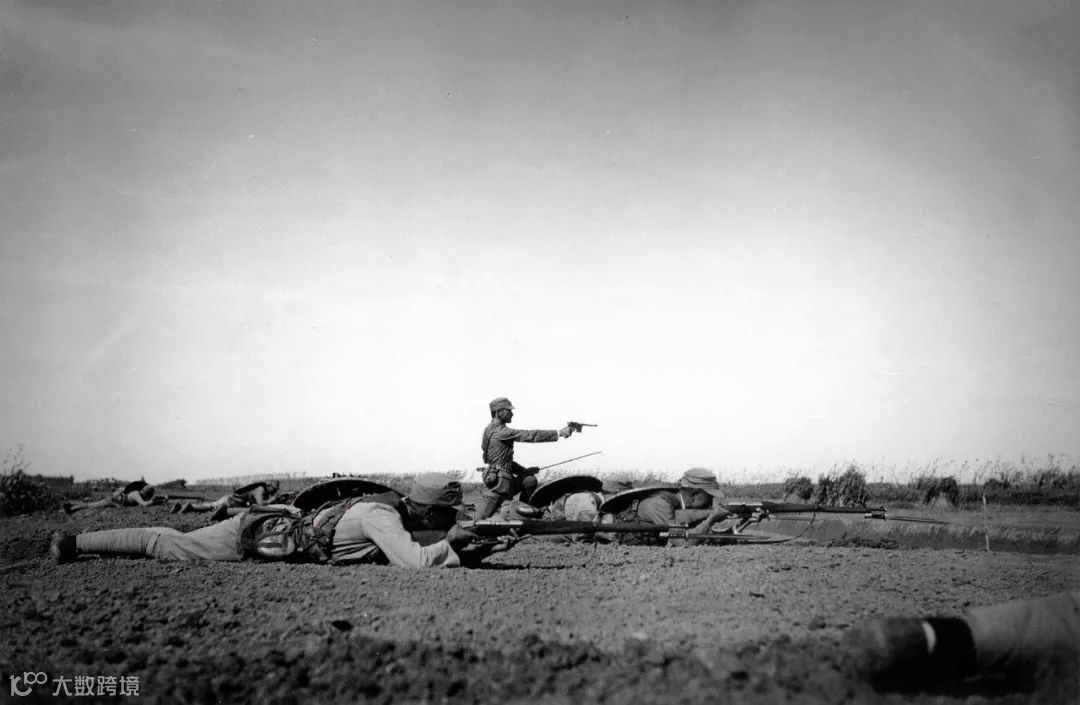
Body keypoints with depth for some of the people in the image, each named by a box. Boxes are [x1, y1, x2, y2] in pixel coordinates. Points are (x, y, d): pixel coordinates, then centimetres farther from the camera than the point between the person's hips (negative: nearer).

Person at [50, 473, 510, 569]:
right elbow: (414, 561, -38)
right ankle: (73, 542, 21)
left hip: (276, 524, 7)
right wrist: (452, 545, -21)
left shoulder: (397, 507, 0)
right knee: (169, 545, 7)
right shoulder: (381, 516, -25)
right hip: (251, 538, -7)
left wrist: (469, 552, -3)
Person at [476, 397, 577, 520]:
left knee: (530, 480, 14)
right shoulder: (499, 431, -15)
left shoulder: (491, 430, 16)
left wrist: (524, 470, 17)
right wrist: (559, 433, -18)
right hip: (496, 481, -10)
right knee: (481, 518, -9)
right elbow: (529, 436, -19)